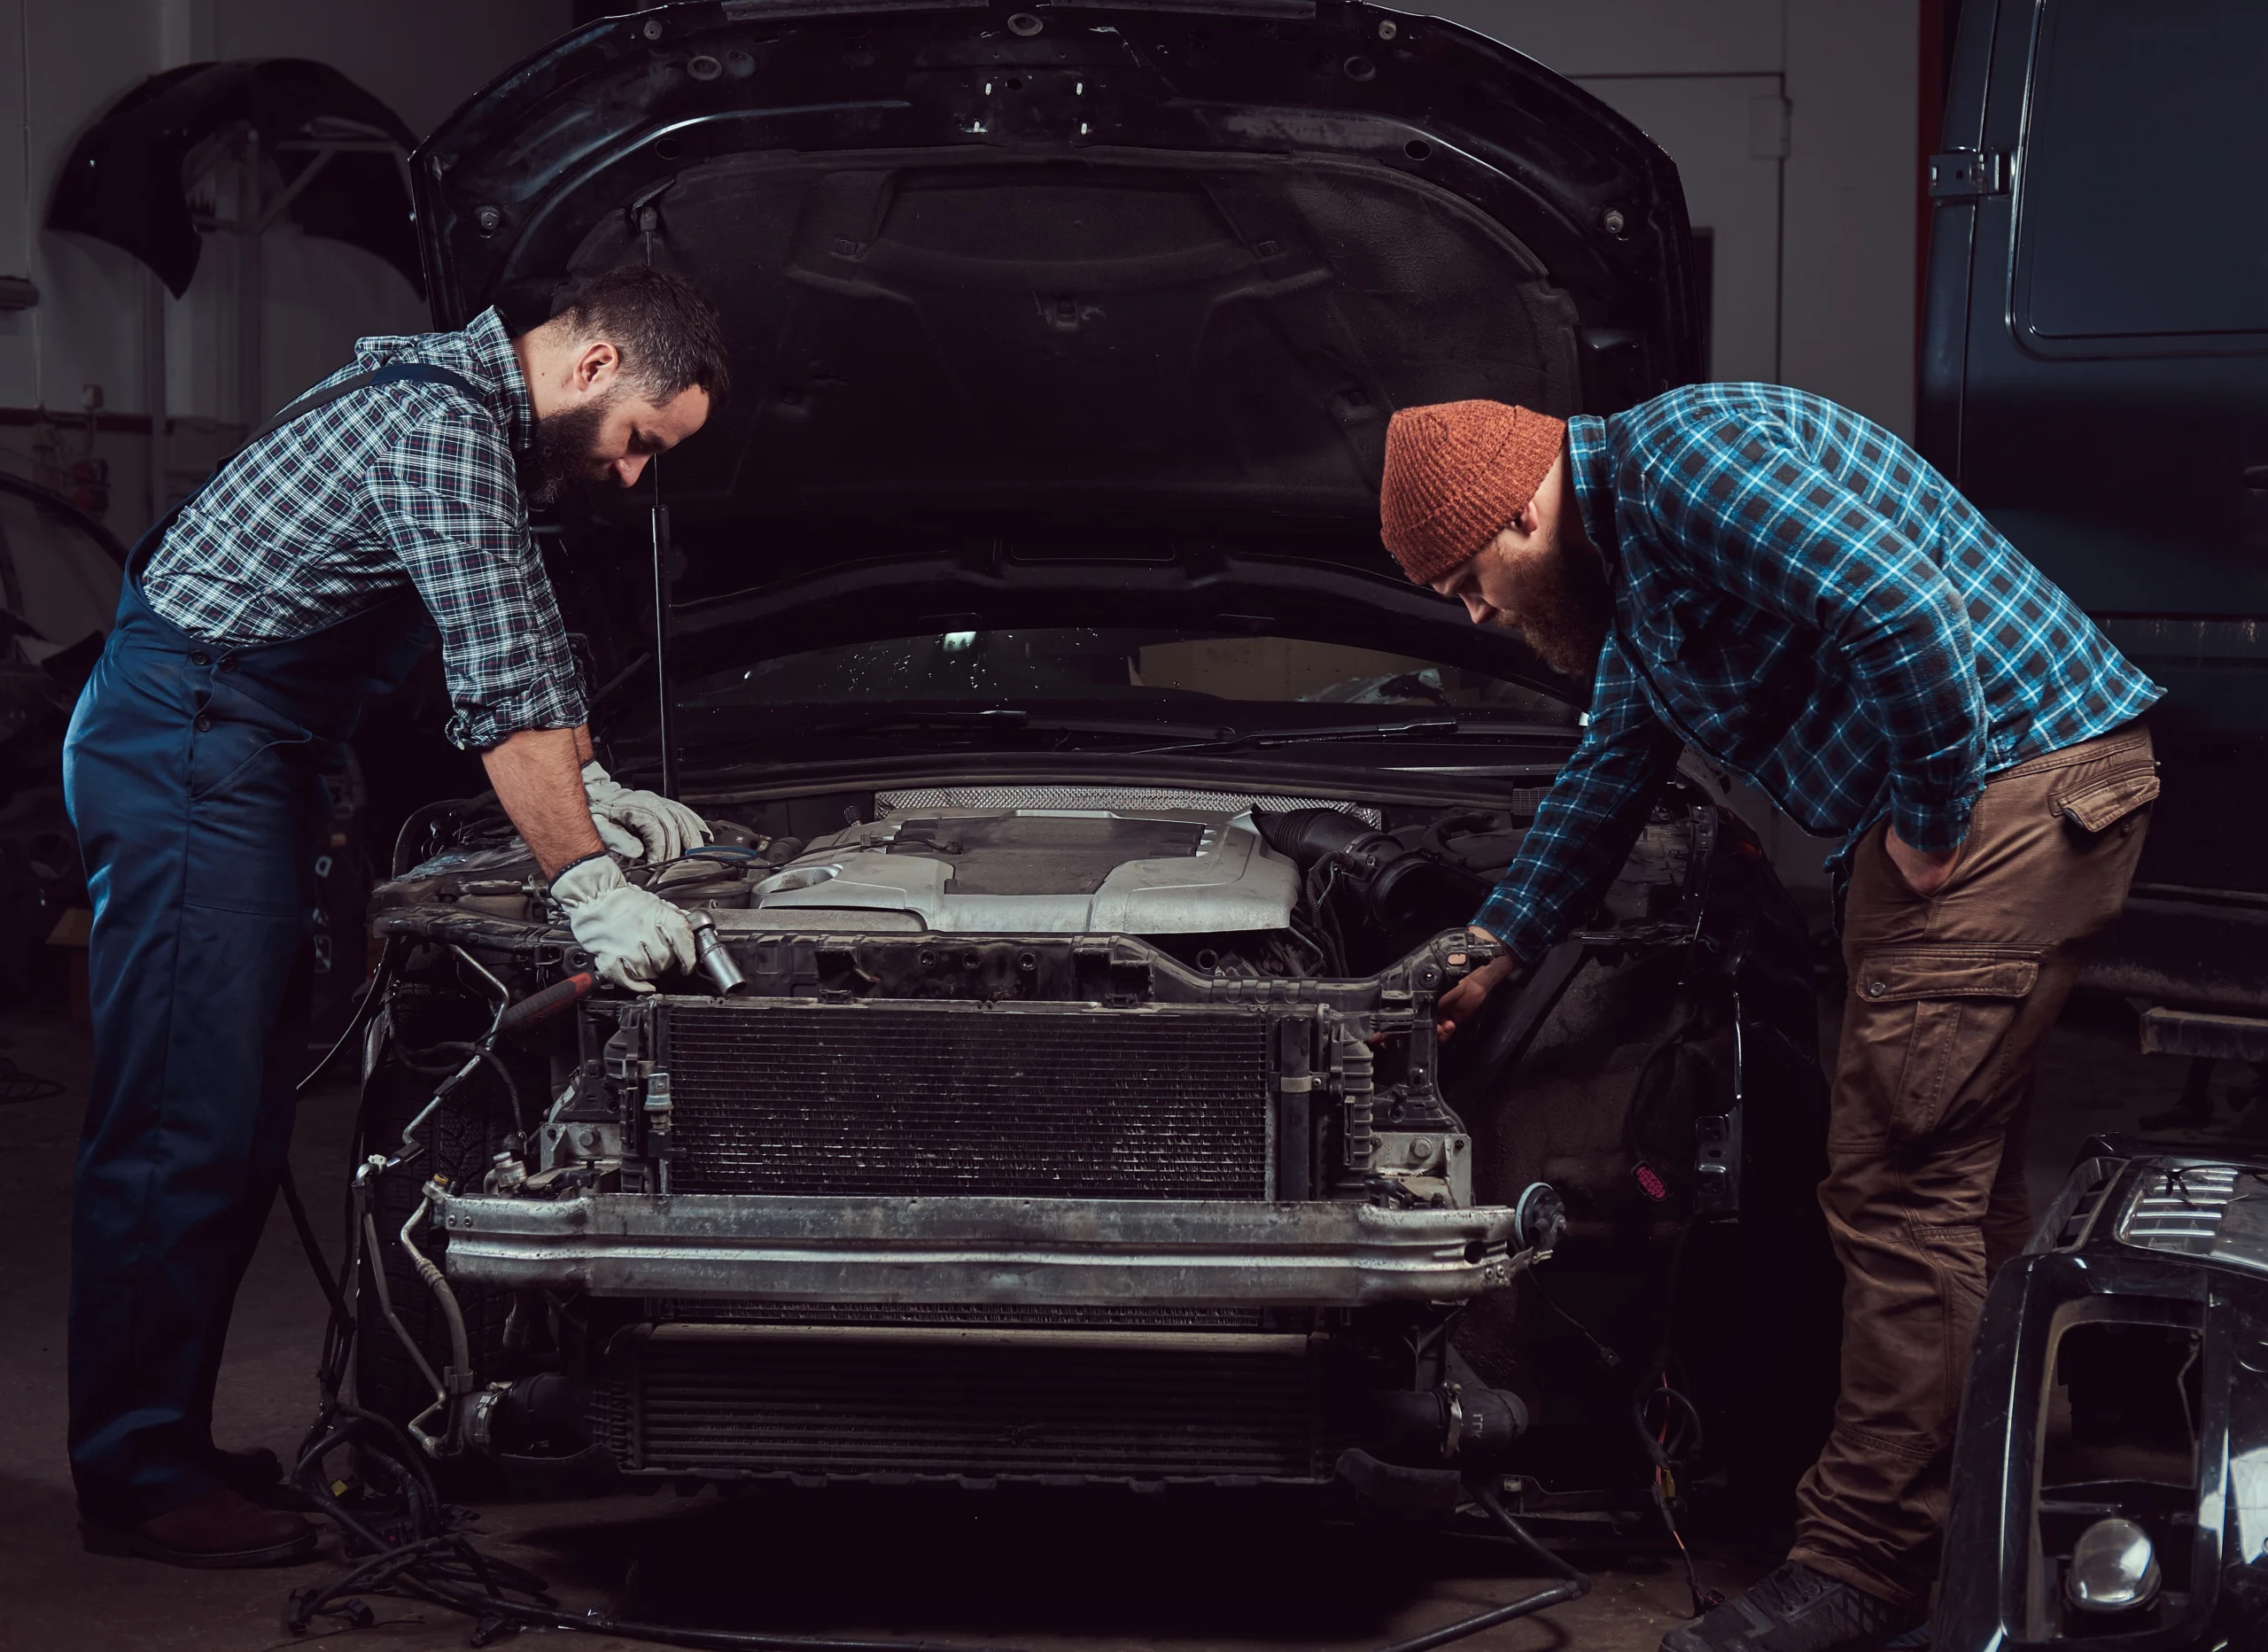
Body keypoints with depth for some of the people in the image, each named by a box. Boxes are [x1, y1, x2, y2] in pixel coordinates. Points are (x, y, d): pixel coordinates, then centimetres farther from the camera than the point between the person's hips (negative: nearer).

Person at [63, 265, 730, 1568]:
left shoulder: (485, 417, 14)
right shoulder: (446, 430, -19)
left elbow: (522, 634, 27)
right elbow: (504, 690, -22)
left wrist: (591, 785, 23)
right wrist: (588, 885, -19)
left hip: (249, 754, 11)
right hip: (185, 742, -11)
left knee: (243, 1119, 11)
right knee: (187, 1120, -11)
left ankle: (169, 1444, 16)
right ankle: (141, 1481, -7)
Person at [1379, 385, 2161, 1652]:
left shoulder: (1684, 461, -15)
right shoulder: (1628, 561, 20)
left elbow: (1903, 612, -27)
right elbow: (1612, 774, 33)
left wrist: (1931, 819, -16)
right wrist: (1498, 953, 37)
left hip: (2015, 774, -11)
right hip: (1999, 800, 11)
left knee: (1901, 1186, -10)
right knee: (1962, 1179, 15)